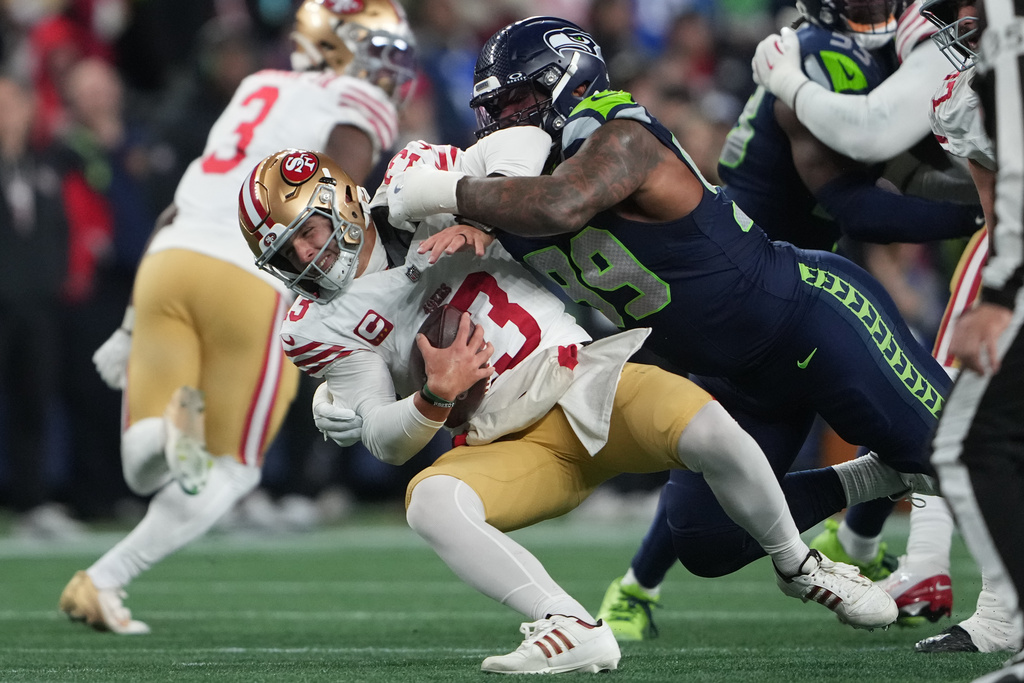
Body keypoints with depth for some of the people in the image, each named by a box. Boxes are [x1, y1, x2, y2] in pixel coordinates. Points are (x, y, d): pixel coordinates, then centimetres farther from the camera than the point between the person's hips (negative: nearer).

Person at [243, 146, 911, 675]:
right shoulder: (321, 328, 3)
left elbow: (525, 142, -8)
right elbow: (387, 440, -1)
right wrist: (436, 396, -21)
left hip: (583, 377, -1)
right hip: (511, 449, 2)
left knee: (707, 429, -28)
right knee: (431, 501, -30)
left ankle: (798, 566, -2)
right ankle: (574, 631, -33)